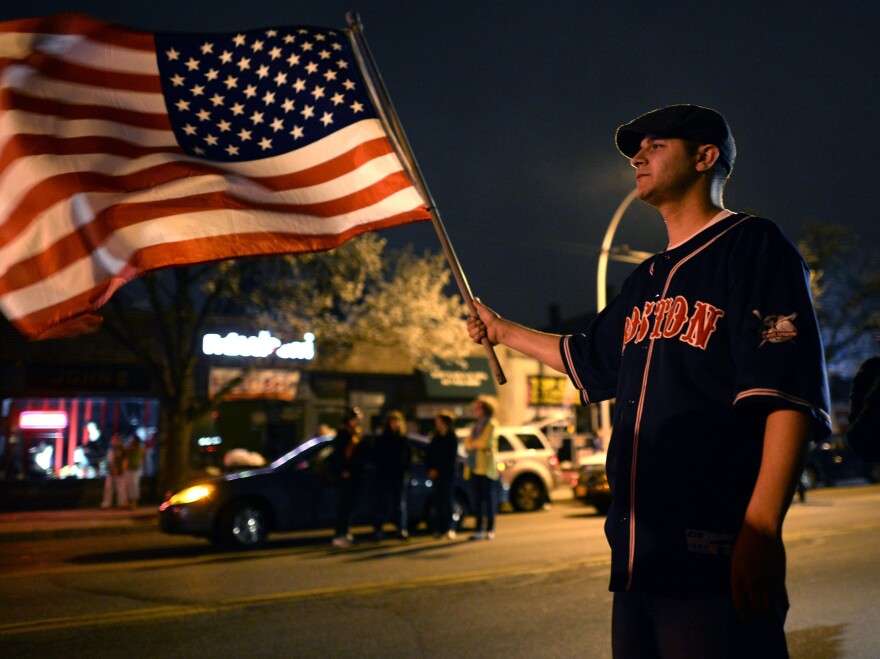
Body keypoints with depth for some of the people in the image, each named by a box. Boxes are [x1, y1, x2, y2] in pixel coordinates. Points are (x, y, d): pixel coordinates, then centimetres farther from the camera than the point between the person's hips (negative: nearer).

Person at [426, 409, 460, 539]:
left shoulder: (452, 438, -4)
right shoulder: (435, 437, 13)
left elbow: (451, 458, -7)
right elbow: (429, 455, 14)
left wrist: (437, 470, -8)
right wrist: (430, 469, -1)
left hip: (448, 474, -5)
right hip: (436, 474, 5)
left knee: (447, 502, -7)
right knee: (437, 501, 2)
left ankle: (450, 529, -6)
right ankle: (438, 529, 5)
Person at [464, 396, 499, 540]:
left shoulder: (491, 424, -3)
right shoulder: (476, 425, 20)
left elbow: (484, 442, -13)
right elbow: (468, 443, 14)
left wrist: (472, 443, 3)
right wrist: (474, 444, -6)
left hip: (487, 466, -7)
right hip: (475, 466, 7)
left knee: (489, 497, -3)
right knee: (477, 498, 5)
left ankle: (490, 529, 1)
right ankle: (479, 530, 8)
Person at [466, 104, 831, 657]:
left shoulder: (753, 247, -4)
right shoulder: (647, 279, 20)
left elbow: (787, 395, -15)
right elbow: (591, 361, 35)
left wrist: (762, 528, -23)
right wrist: (503, 331, 39)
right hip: (638, 549, 8)